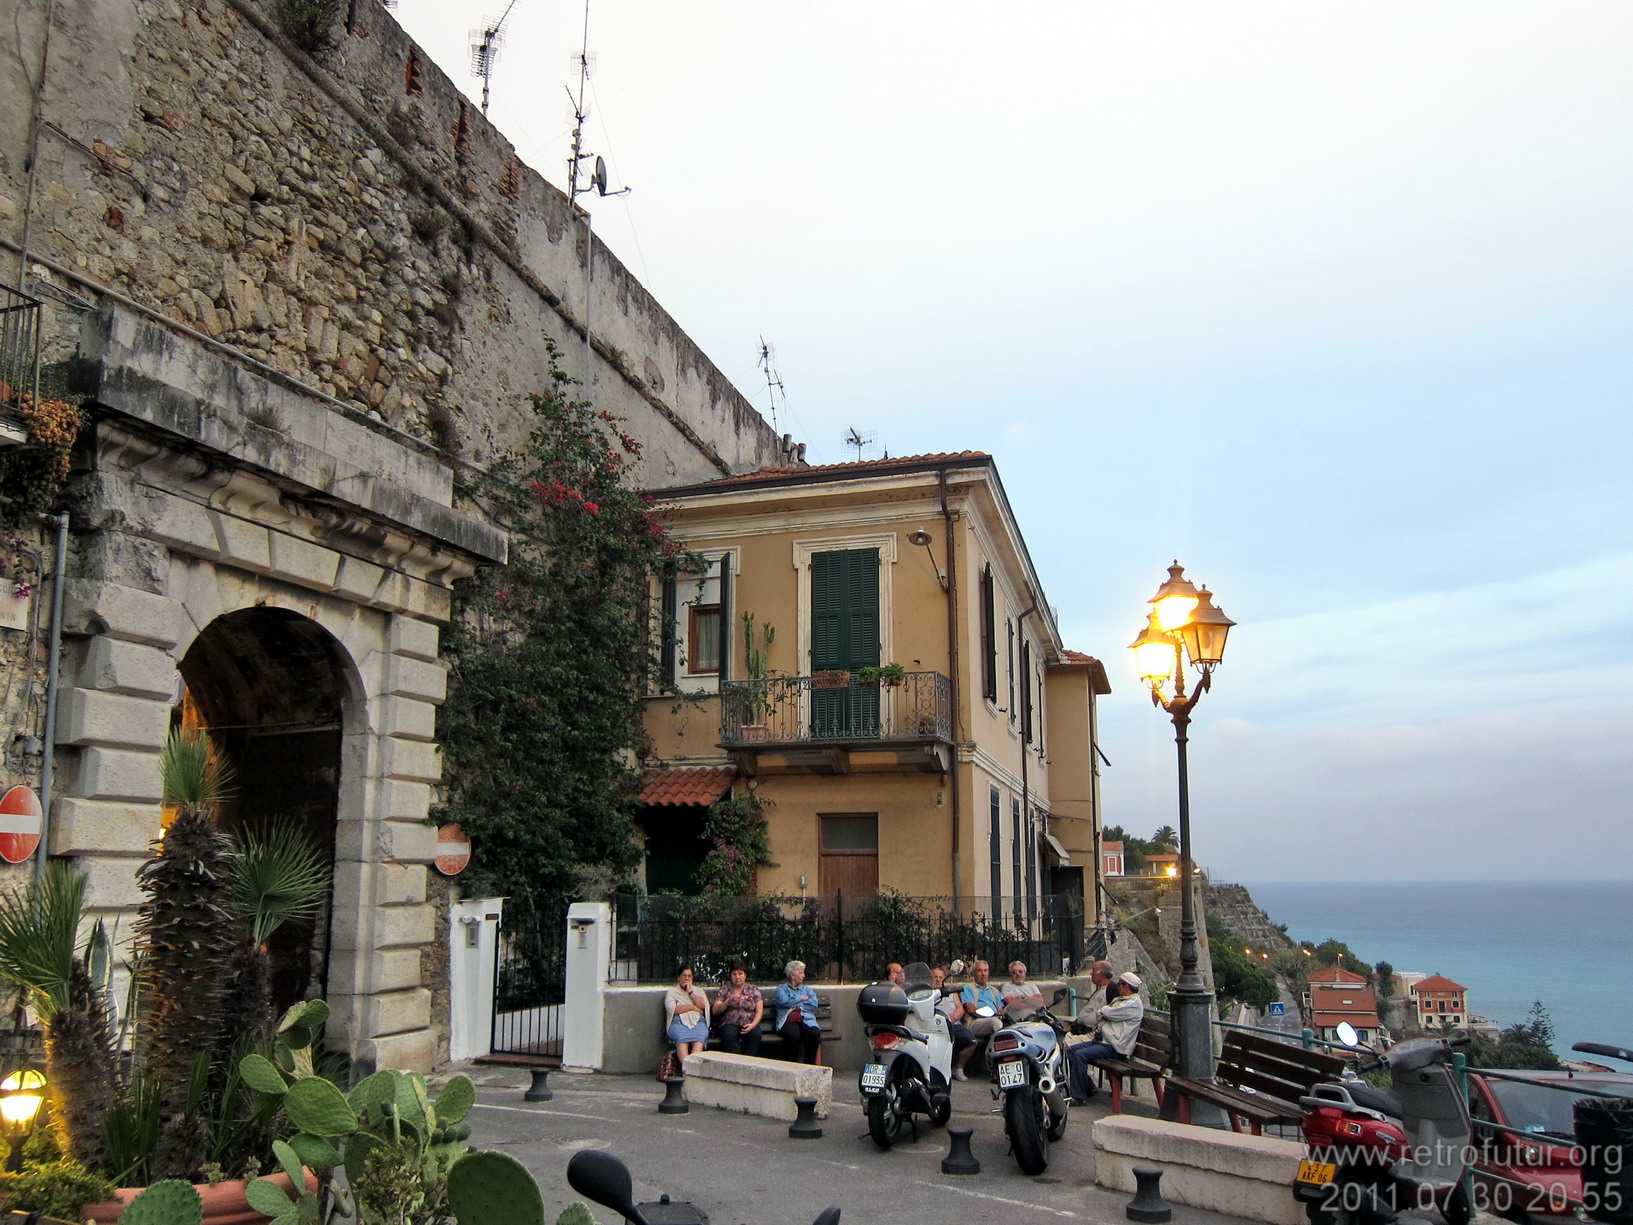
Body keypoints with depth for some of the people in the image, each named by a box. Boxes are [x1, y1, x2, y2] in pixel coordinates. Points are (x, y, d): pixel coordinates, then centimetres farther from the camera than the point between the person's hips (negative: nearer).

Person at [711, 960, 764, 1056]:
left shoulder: (754, 989, 13)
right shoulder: (724, 990, 11)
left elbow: (760, 1011, 6)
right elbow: (715, 1011, 3)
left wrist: (753, 1024, -12)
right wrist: (728, 1001, -14)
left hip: (749, 1024, 1)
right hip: (729, 1024, -1)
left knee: (755, 1034, -32)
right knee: (729, 1034, -35)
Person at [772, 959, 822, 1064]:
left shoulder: (807, 990, 28)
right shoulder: (781, 989, 19)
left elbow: (814, 1005, 9)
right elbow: (783, 1001, -5)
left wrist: (797, 1005, 1)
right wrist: (802, 998, 5)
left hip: (806, 1020, 3)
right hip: (788, 1020, -3)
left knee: (814, 1034, -32)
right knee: (793, 1035, -38)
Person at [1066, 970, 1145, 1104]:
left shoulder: (1134, 1004, -13)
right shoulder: (1121, 1000, 21)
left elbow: (1107, 1012, -19)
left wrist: (1102, 1010, 3)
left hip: (1115, 1048, -11)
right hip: (1103, 1039, 11)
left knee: (1080, 1055, -26)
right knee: (1070, 1051, 3)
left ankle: (1078, 1097, -19)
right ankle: (1087, 1088, 9)